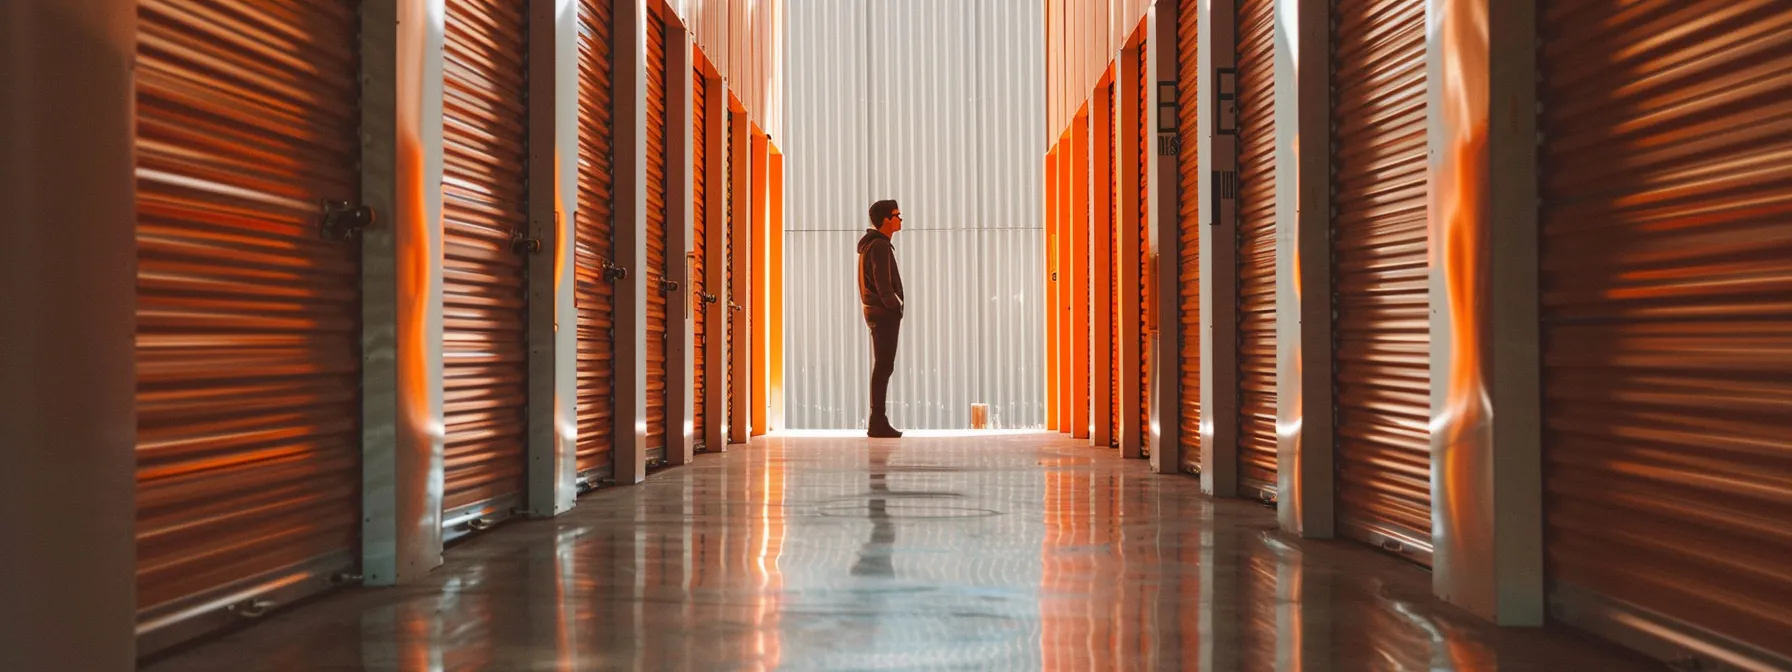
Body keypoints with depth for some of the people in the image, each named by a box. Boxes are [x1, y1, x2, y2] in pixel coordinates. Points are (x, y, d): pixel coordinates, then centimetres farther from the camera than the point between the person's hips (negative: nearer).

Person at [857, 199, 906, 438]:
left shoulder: (873, 244, 18)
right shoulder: (880, 246, -14)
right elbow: (883, 284, -20)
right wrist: (895, 306, -11)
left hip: (878, 311, 11)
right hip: (884, 313, -11)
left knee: (882, 366, 12)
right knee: (883, 367, -9)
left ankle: (878, 422, 15)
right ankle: (878, 423, -8)